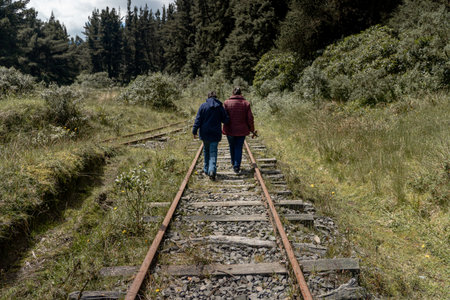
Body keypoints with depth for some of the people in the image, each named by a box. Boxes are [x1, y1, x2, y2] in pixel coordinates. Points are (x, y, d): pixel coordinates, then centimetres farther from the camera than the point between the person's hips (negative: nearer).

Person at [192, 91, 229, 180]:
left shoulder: (203, 106, -3)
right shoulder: (220, 107, -1)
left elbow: (198, 119, -5)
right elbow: (226, 120, 1)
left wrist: (194, 131, -3)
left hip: (205, 133, 1)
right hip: (215, 133, -1)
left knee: (206, 151, 18)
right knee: (213, 153, 0)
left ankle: (206, 169, 25)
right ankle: (212, 170, -19)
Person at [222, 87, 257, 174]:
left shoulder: (227, 103, -5)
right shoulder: (246, 103, -2)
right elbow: (250, 118, -2)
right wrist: (252, 130, 7)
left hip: (230, 130, 0)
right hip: (241, 130, 0)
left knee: (232, 147, 19)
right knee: (239, 148, 7)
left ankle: (233, 163, 37)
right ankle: (237, 166, 1)